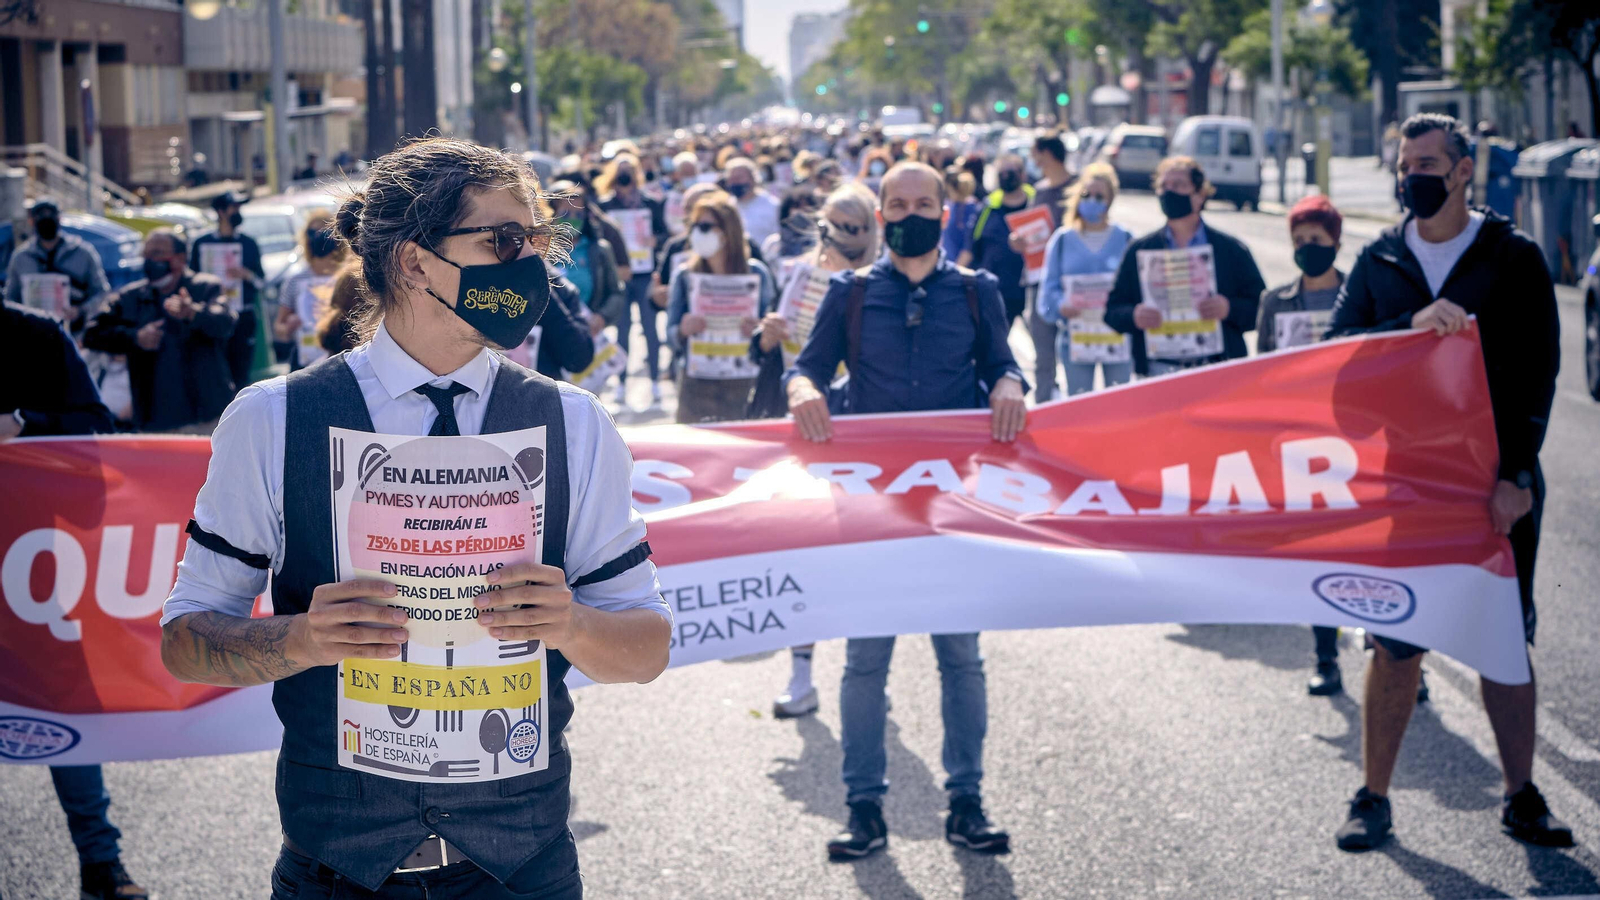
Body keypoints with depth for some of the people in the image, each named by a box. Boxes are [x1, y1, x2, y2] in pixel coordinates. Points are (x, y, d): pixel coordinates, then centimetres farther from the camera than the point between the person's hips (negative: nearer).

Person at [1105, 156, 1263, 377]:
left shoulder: (1232, 250, 8)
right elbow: (1112, 310, 9)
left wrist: (1228, 309, -14)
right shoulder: (1138, 251, 12)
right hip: (1158, 372, 1)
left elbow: (1262, 307, 5)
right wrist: (1134, 317, -13)